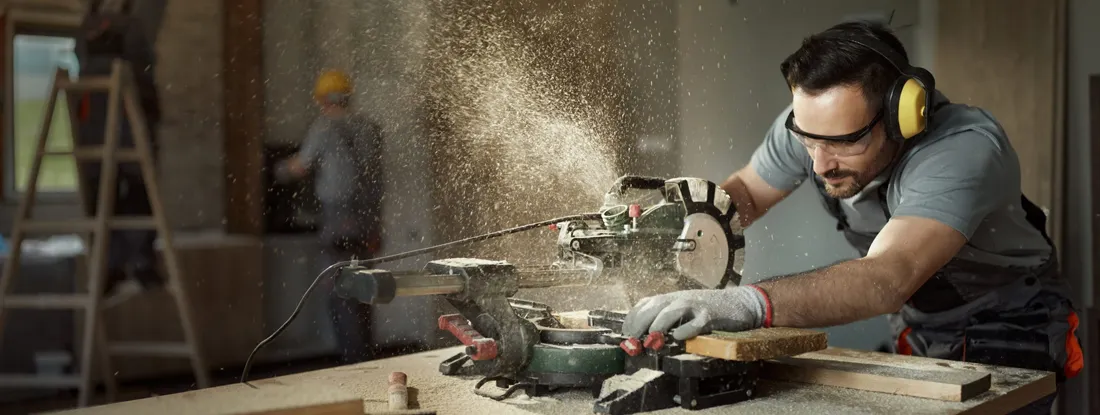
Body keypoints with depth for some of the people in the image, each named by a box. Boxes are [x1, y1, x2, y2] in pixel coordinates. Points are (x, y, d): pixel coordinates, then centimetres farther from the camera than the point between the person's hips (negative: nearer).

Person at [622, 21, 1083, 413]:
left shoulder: (965, 149, -36)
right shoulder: (811, 123, -19)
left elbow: (886, 279, -50)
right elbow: (746, 190, 0)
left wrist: (747, 303, -64)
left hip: (1008, 328, -4)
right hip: (917, 330, 5)